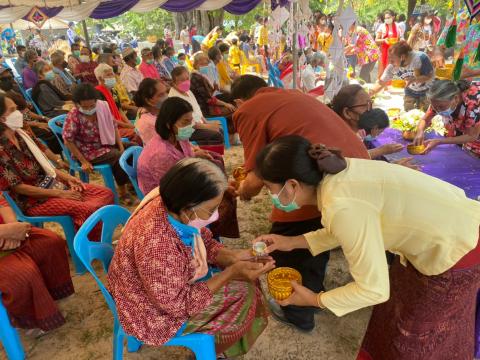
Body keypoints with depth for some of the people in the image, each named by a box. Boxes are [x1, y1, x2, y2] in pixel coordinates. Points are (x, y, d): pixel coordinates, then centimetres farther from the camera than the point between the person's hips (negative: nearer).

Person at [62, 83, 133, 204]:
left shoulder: (102, 106, -9)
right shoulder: (73, 116, -22)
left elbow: (113, 126, 1)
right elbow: (68, 141, -17)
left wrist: (121, 147, -7)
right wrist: (83, 161, -19)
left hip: (106, 144, 6)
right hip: (88, 152, -6)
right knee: (118, 157, -25)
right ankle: (122, 191, -6)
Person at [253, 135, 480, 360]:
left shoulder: (341, 206, -33)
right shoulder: (335, 175, -8)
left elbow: (374, 289, -25)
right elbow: (352, 229, 8)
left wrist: (315, 300, -11)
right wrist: (294, 242, 4)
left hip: (459, 248, -7)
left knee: (416, 339, 15)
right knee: (399, 307, 24)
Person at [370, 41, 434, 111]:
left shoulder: (420, 58, -31)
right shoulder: (392, 67, -22)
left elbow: (431, 76, -23)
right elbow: (381, 83, -14)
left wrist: (414, 79, -41)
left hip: (427, 92, -3)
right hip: (411, 93, 3)